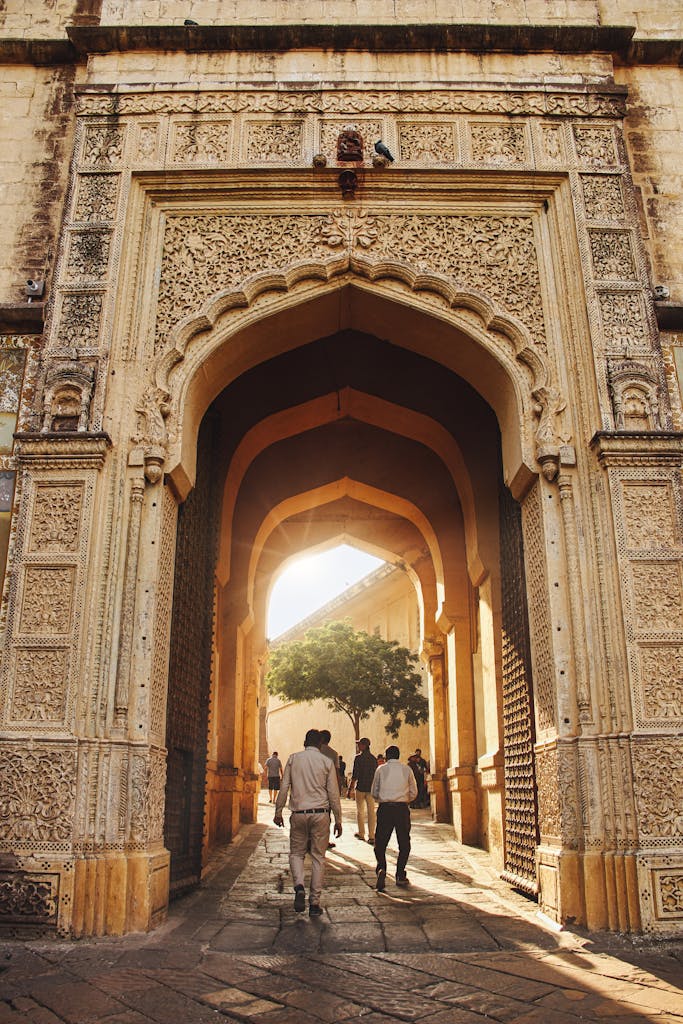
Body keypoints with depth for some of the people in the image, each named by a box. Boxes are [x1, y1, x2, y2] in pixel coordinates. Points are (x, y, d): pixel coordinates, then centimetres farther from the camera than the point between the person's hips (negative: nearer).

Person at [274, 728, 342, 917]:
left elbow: (284, 787, 2)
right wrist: (338, 820, 7)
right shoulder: (326, 762, 2)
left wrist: (278, 812, 10)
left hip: (298, 813, 0)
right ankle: (315, 902, 7)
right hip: (320, 813, 0)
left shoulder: (293, 759, 4)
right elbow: (333, 793, 1)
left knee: (296, 853, 14)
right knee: (318, 857, 8)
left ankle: (299, 886, -12)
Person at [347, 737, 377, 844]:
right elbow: (376, 775, 10)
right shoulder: (374, 758, 4)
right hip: (371, 788, 4)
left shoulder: (358, 757, -10)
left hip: (360, 788, -4)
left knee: (360, 811, 11)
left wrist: (350, 789, -6)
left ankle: (361, 834, 17)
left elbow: (354, 775, -13)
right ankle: (371, 836, 4)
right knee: (371, 812, 5)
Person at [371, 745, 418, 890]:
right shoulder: (406, 769, 6)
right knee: (404, 843, 13)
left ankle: (381, 869, -17)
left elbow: (374, 792, 8)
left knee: (380, 842, 6)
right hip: (402, 808, 1)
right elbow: (414, 792, 8)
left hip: (384, 808, 0)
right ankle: (400, 876, 12)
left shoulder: (381, 769, 5)